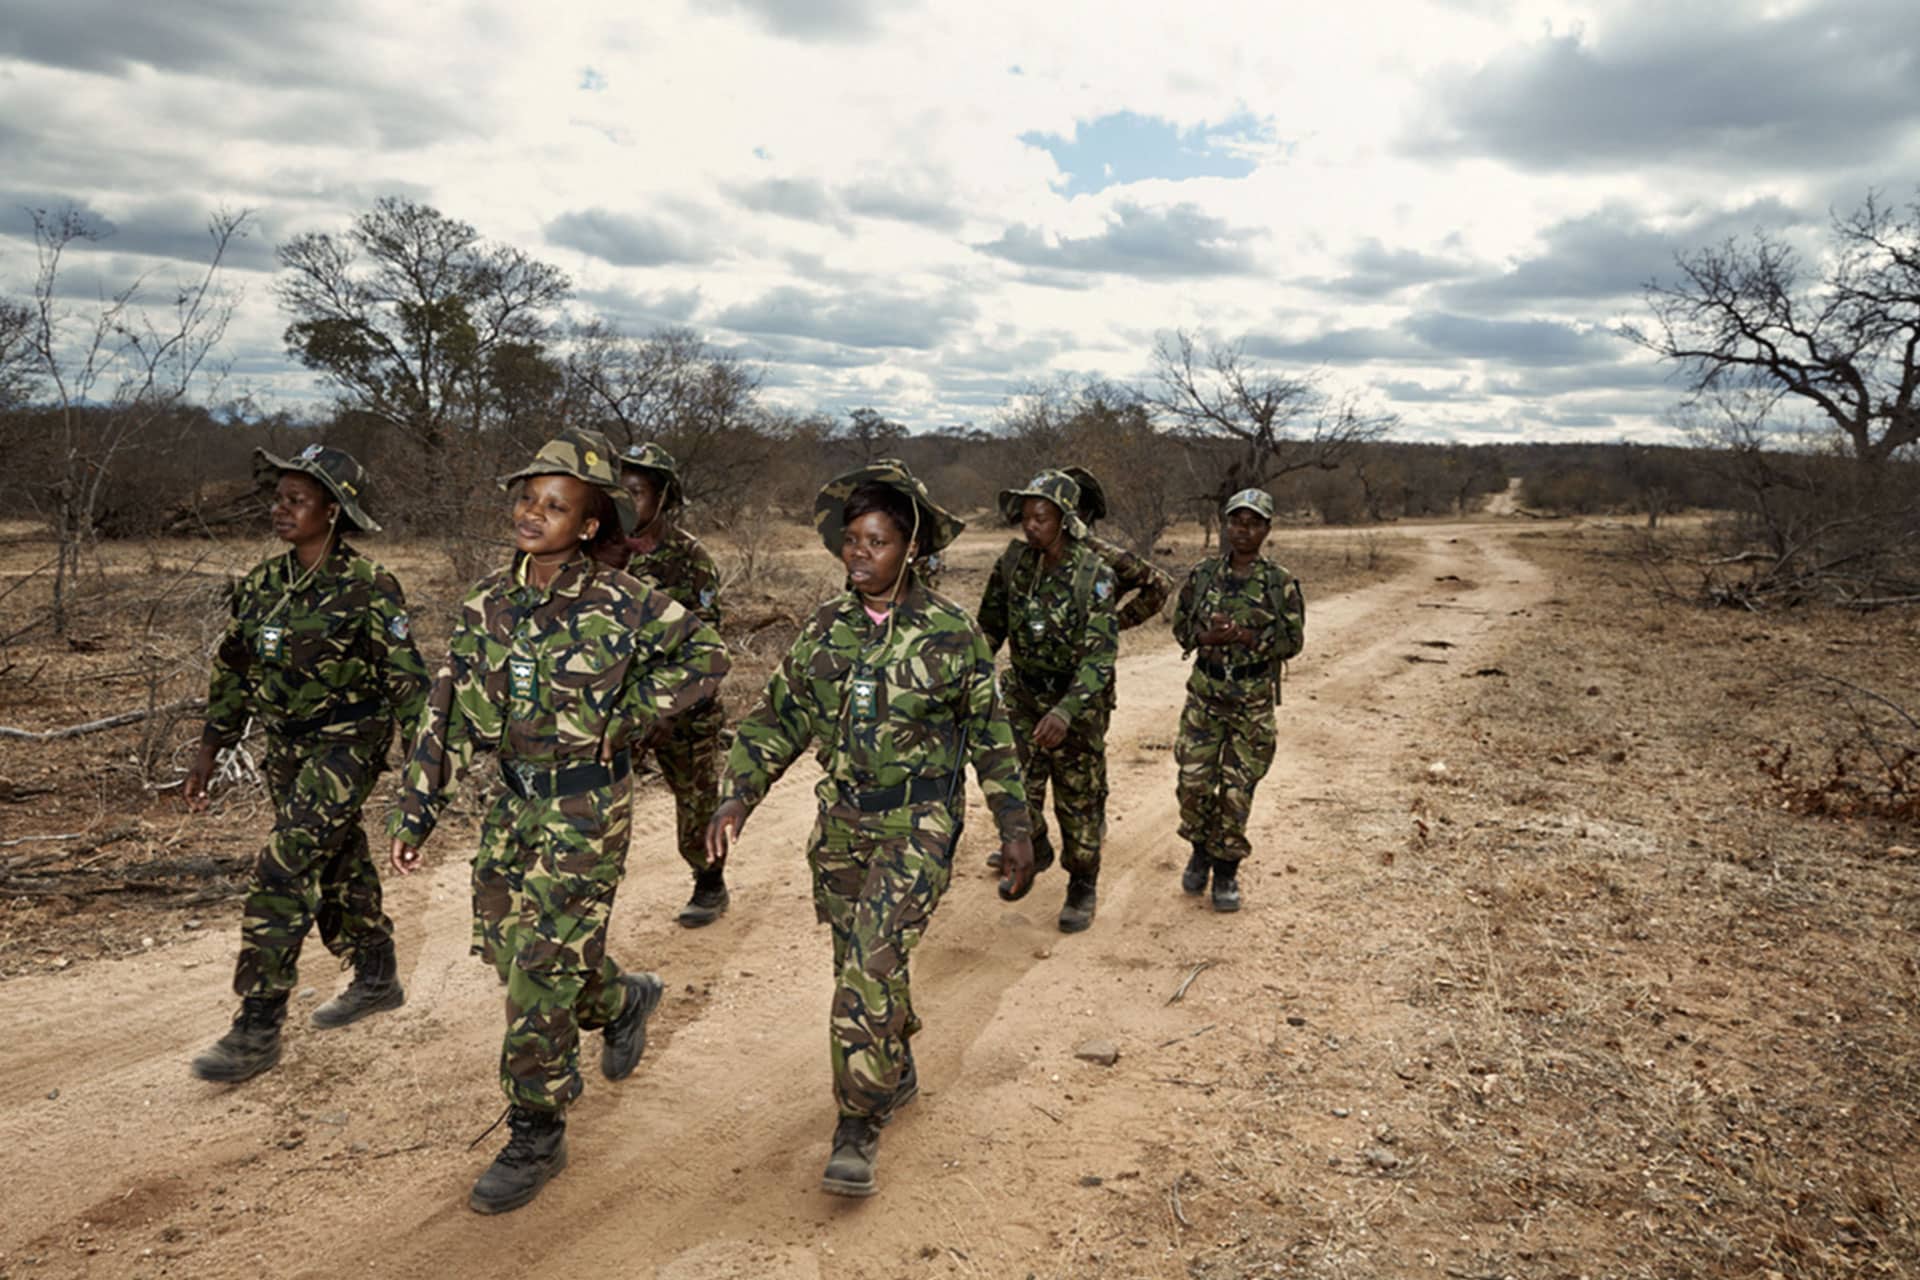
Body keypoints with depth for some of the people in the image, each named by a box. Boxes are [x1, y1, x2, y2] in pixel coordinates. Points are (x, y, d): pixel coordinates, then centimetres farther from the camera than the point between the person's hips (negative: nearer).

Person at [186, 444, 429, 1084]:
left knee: (282, 872, -12)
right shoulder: (262, 582, 5)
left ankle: (258, 1029, -2)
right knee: (336, 869, 17)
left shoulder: (366, 589, -14)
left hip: (347, 746, -7)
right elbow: (234, 669, 14)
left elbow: (407, 680, -12)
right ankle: (376, 980, 35)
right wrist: (209, 752, 14)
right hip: (286, 748, 7)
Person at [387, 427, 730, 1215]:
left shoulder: (620, 603, -13)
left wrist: (628, 720, -9)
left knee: (542, 971, -2)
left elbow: (706, 657, -4)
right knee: (505, 946, 17)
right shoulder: (488, 603, 1)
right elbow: (448, 711, 5)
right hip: (514, 801, 6)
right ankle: (624, 1002, 45)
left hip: (586, 808, -6)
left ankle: (536, 1138, 15)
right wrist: (415, 812, 5)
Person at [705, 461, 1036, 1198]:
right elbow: (778, 718, 7)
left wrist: (1015, 830, -1)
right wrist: (738, 796, -6)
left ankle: (859, 1127, -1)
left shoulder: (951, 633, -8)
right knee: (860, 965, 15)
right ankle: (897, 1075, 40)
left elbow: (991, 736, -1)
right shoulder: (827, 629, 3)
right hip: (841, 824, 5)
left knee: (872, 964, -15)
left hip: (918, 827, -5)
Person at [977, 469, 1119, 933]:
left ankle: (1082, 889, 25)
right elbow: (989, 627, 9)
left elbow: (1099, 656, -25)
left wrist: (1066, 711, -36)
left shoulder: (1095, 575, -19)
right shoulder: (1012, 563, -5)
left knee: (1079, 800, 7)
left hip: (1077, 704, -3)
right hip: (1023, 698, 4)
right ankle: (1033, 855, 34)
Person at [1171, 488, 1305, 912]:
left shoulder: (1280, 583, -4)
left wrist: (1245, 638, -19)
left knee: (1237, 790, 3)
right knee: (1194, 781, 1)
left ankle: (1226, 870, 21)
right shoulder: (1203, 574, 2)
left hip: (1253, 702, -2)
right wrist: (1207, 636, -13)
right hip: (1205, 695, 2)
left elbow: (1293, 640, -3)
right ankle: (1200, 850, 28)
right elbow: (1181, 626, 9)